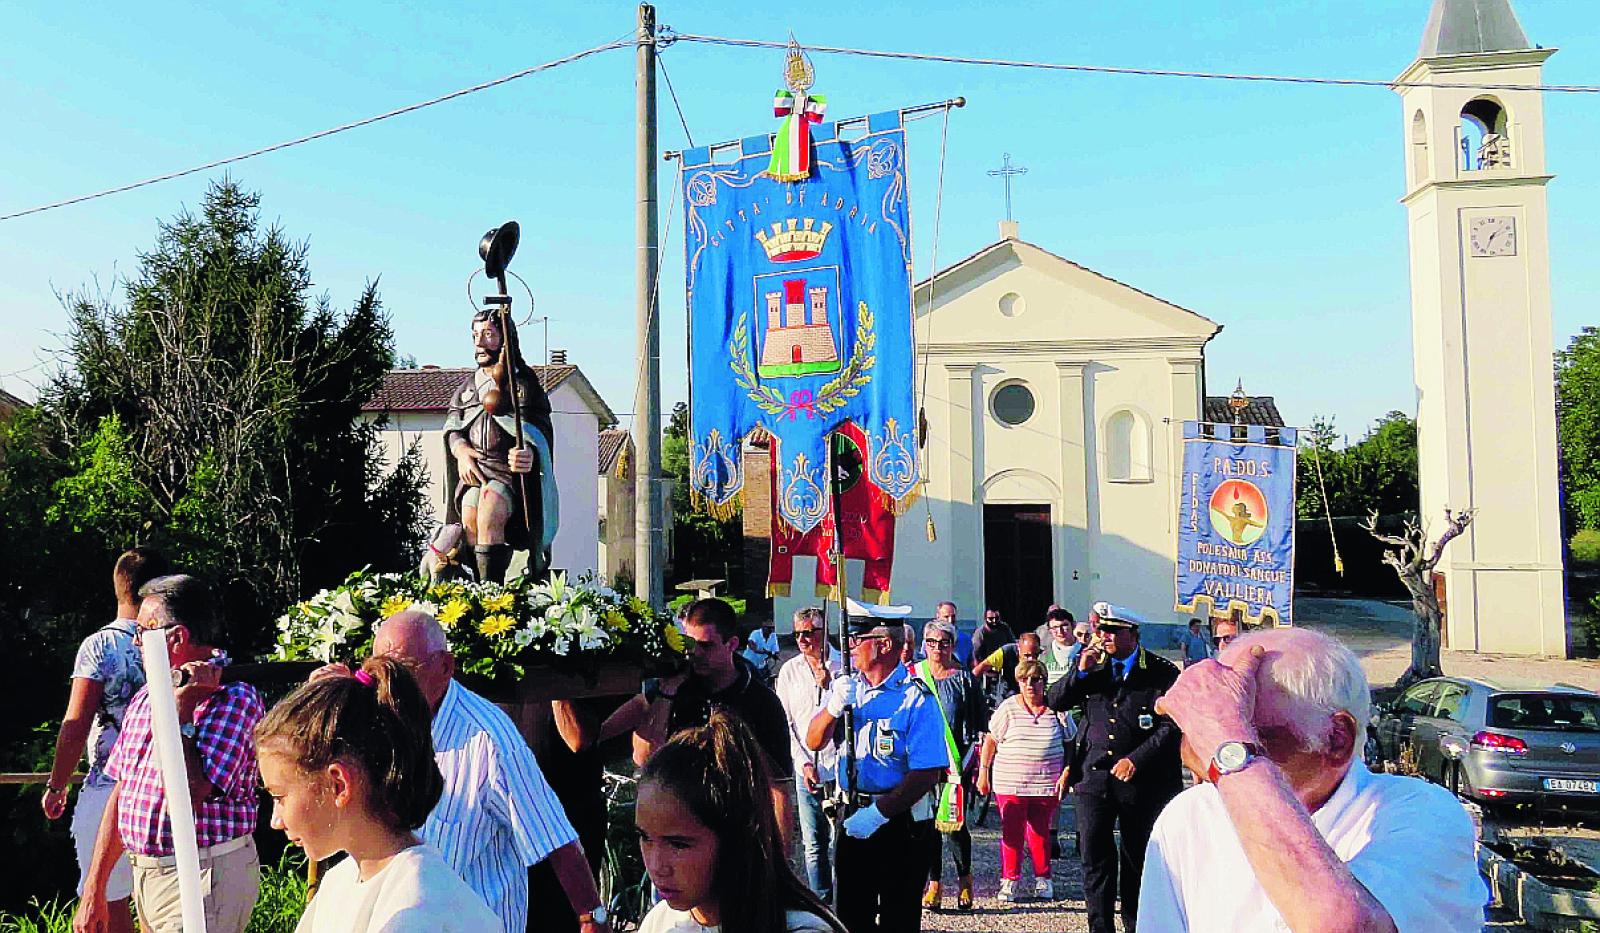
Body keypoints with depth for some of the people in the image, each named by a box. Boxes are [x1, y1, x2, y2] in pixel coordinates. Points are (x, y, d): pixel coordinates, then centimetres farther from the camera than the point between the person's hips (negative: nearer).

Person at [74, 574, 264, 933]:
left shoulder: (234, 697, -16)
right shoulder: (147, 696, 10)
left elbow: (185, 794, -26)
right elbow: (121, 793, 13)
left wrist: (181, 709, -21)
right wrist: (94, 889, 13)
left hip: (205, 878, -8)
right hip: (144, 873, 8)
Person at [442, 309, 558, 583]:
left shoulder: (524, 380, 5)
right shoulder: (468, 385, 20)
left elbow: (540, 430, -2)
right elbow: (452, 426, 18)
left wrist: (529, 452, -24)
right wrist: (461, 450, -5)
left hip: (511, 469, -5)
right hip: (473, 467, 5)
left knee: (489, 514, -28)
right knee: (469, 518, -18)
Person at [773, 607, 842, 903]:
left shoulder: (844, 667, -1)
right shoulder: (789, 671, 7)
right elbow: (785, 723, 7)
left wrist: (828, 686, -13)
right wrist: (804, 763, -3)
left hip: (840, 767, -2)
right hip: (807, 769, 2)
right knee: (813, 846, 5)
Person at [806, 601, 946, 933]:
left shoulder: (916, 699, -16)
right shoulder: (846, 687, 4)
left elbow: (927, 774, -20)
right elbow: (814, 742, 2)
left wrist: (878, 813, -23)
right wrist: (834, 706, -17)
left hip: (899, 822, -5)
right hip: (853, 818, 6)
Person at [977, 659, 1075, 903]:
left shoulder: (1057, 709, 3)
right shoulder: (1008, 708, -1)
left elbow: (1070, 744, 10)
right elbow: (990, 740, 4)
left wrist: (1066, 774, 1)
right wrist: (983, 772, 2)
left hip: (1047, 783, 1)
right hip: (1010, 782, -1)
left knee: (1040, 832, 9)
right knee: (1012, 832, 2)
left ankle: (1043, 880, 22)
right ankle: (1009, 881, 11)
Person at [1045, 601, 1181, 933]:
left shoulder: (1162, 672, -4)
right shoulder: (1092, 665, 7)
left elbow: (1172, 726, -8)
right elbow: (1055, 701, 4)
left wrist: (1136, 759, -15)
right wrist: (1081, 672, -10)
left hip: (1141, 780, -2)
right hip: (1093, 776, 3)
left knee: (1136, 860, 10)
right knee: (1094, 858, 1)